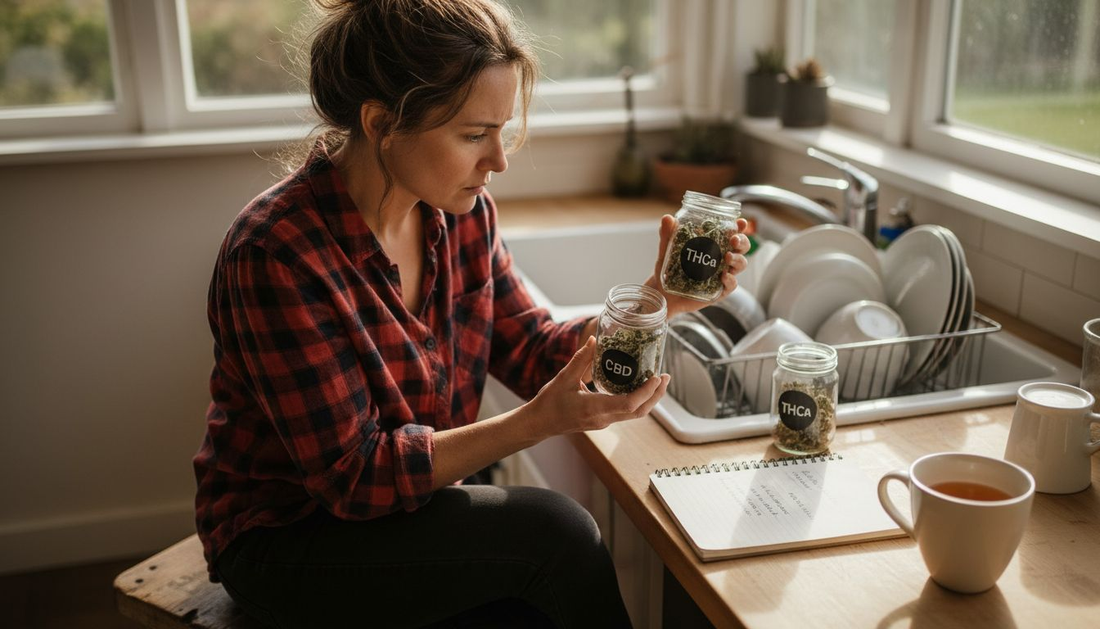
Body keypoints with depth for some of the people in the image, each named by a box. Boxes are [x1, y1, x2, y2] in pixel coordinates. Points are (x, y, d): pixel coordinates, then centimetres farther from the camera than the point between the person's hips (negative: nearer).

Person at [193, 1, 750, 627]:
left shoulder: (463, 211, -5)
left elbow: (532, 352, 3)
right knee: (555, 530, -22)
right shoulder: (276, 253, -26)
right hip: (288, 543, -5)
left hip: (413, 506, 6)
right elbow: (355, 475, -24)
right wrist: (540, 421, -32)